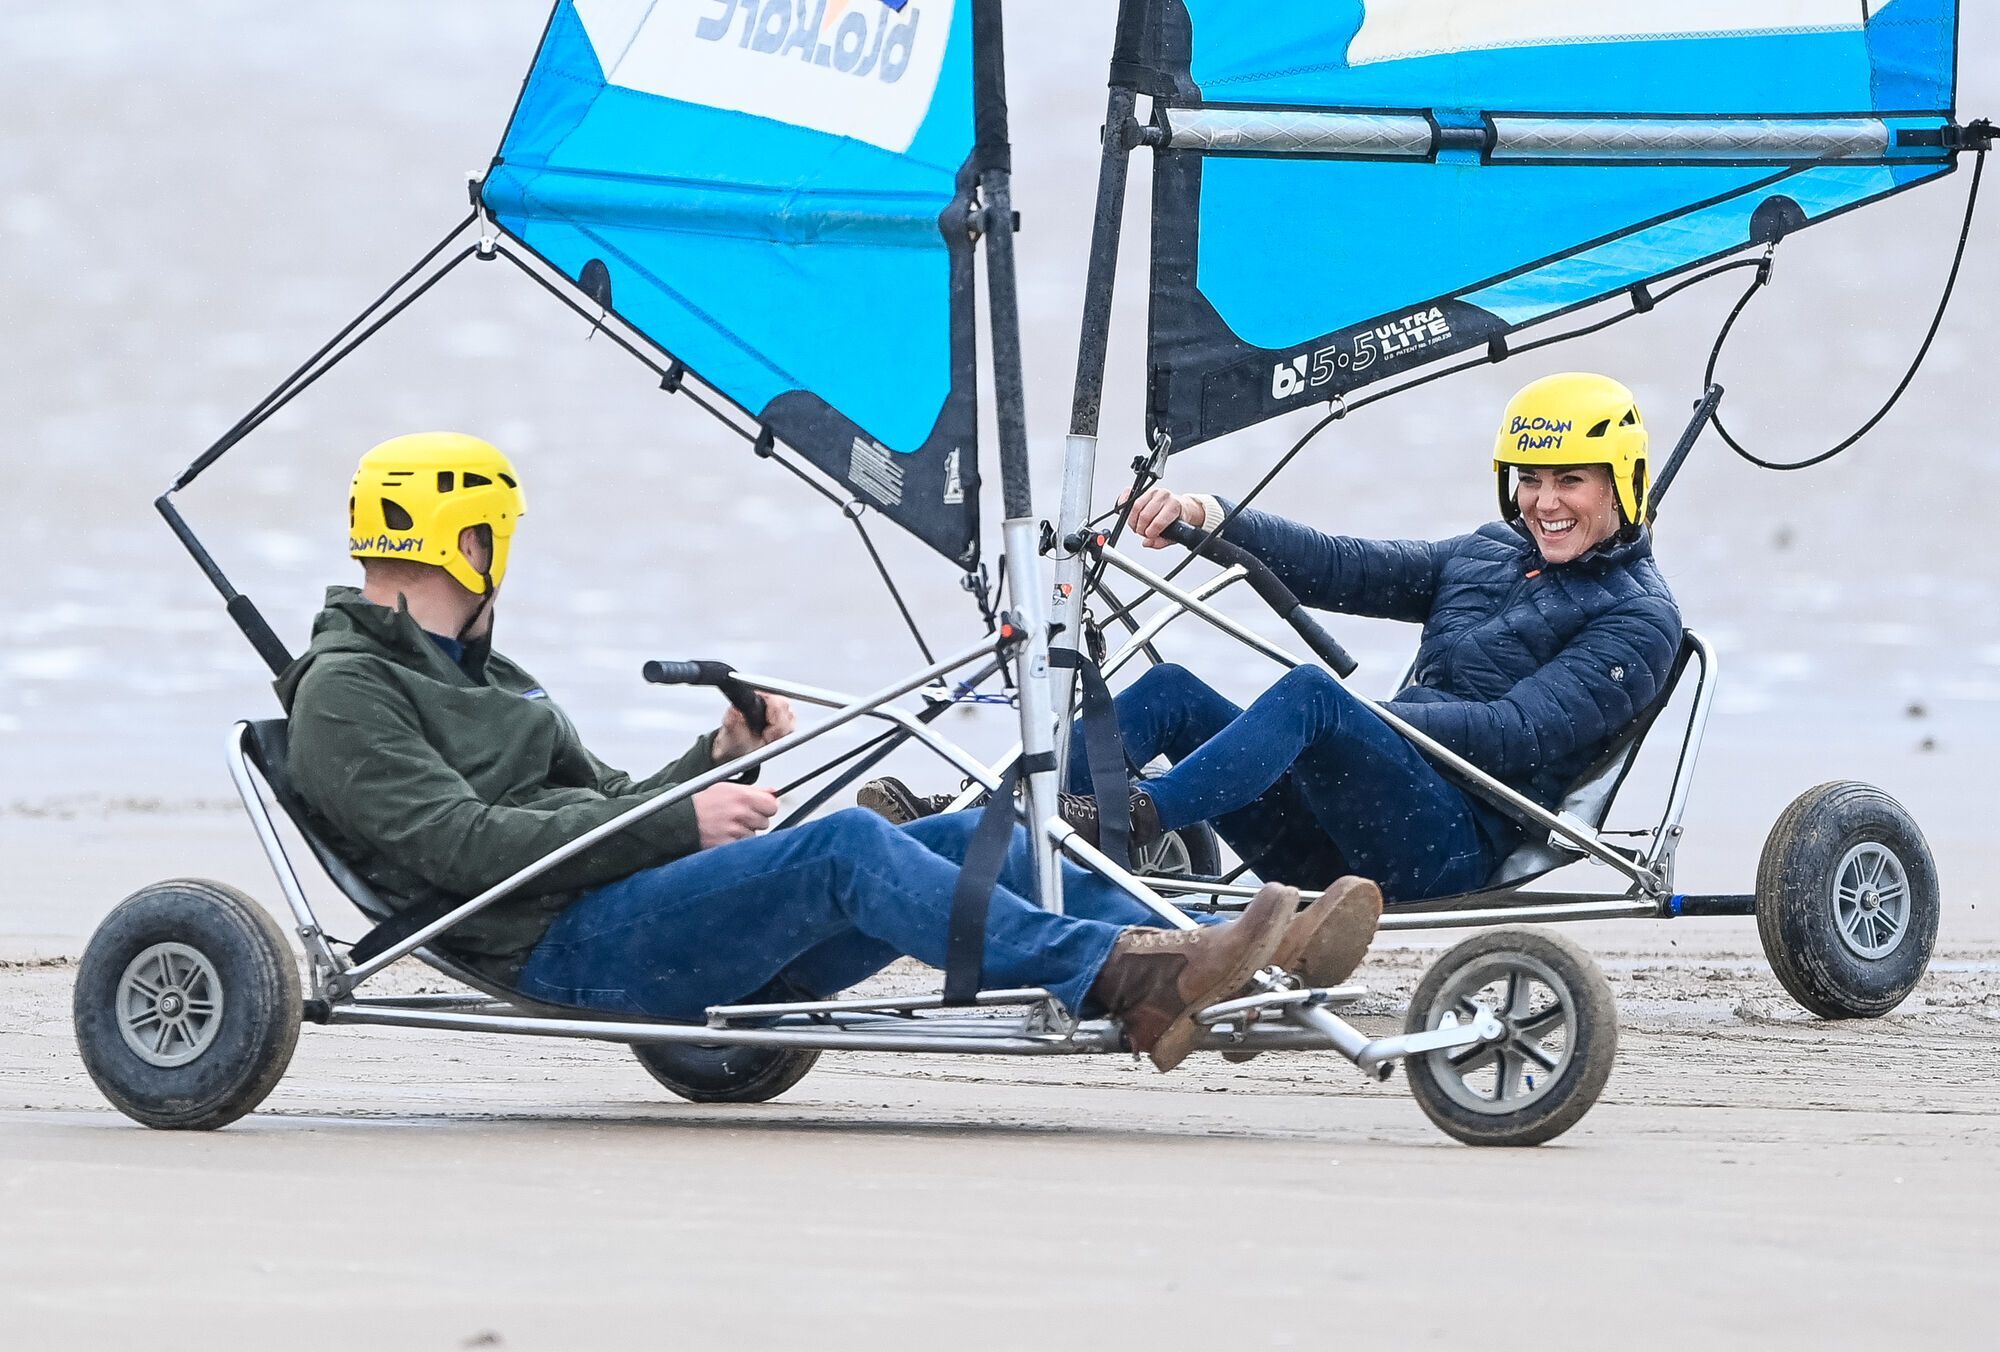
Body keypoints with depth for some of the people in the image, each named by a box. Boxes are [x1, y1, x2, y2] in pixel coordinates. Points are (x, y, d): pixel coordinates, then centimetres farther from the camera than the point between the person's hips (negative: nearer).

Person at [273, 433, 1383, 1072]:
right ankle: (1127, 986, -43)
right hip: (567, 948, -9)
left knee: (974, 839, -9)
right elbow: (460, 845, -14)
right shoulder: (343, 694, 0)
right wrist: (679, 821, -15)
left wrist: (717, 758, 12)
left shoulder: (483, 677, 32)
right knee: (845, 847, -31)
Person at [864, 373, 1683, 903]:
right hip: (1333, 850, 8)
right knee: (1171, 694, -8)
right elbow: (1339, 569, 15)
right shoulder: (1486, 556, 27)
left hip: (1454, 848, -8)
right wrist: (1214, 518, -2)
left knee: (1308, 693, -33)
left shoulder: (1638, 619, 3)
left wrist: (1362, 718, -19)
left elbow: (1523, 734, -11)